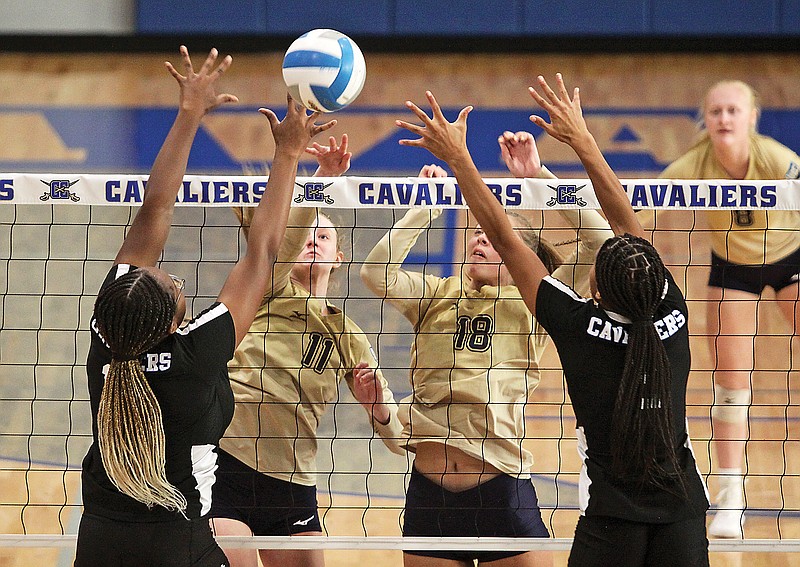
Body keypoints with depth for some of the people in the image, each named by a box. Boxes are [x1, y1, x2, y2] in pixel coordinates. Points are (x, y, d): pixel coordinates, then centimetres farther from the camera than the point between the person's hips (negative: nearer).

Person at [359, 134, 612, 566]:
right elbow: (377, 272, -5)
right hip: (429, 495, 2)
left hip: (503, 495, -2)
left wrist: (537, 175, -8)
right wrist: (426, 205, -5)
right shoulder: (437, 296, 13)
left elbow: (597, 242, -5)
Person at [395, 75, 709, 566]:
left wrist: (457, 157, 0)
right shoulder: (672, 314, -2)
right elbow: (627, 222, 9)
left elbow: (504, 236, -6)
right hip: (683, 513, 4)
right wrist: (583, 141, 17)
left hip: (613, 517, -3)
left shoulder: (582, 326, -10)